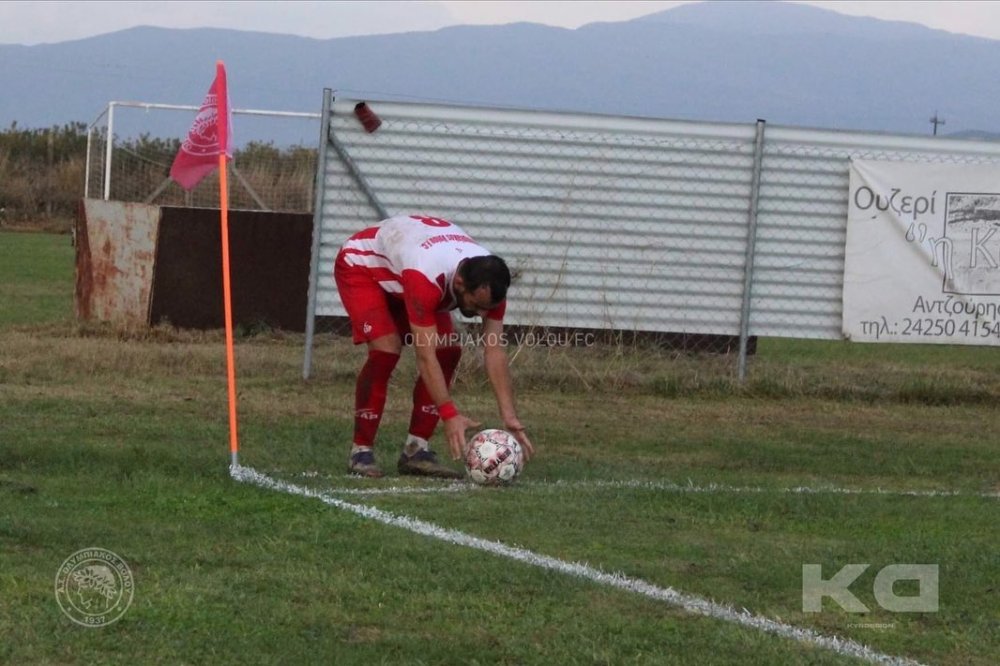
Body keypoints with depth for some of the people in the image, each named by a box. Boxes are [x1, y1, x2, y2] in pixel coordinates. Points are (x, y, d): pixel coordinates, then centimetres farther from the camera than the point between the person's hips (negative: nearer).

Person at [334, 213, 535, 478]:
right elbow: (425, 356, -44)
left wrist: (510, 418, -33)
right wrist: (450, 415, -48)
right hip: (361, 265, -7)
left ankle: (416, 450, -4)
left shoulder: (489, 283, -27)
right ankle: (361, 451, -15)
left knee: (449, 350, -10)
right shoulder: (425, 278, -46)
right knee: (386, 349, -27)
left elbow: (495, 351, -26)